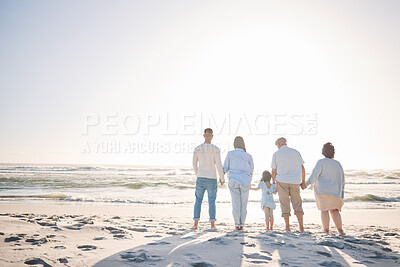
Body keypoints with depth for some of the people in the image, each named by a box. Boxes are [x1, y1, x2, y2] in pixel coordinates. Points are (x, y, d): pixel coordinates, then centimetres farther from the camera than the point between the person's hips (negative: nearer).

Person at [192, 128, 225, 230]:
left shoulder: (197, 149, -1)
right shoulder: (215, 149, -11)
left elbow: (195, 164, 8)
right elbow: (219, 165, -12)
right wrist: (222, 178, 0)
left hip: (200, 178, 2)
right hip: (211, 179, -2)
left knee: (198, 201, 10)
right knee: (211, 202, 6)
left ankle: (196, 224, 9)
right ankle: (212, 224, 9)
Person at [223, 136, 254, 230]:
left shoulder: (230, 154, -1)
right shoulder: (248, 156, 2)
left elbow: (225, 168, 1)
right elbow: (251, 171, 8)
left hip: (233, 181, 0)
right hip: (245, 182, 0)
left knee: (236, 204, 4)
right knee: (243, 204, 8)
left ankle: (237, 225, 3)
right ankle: (242, 225, 7)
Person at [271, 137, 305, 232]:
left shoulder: (276, 154, 2)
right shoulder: (295, 152, 8)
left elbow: (274, 171, 1)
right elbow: (302, 168, 7)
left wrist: (274, 183, 10)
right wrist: (303, 181, 12)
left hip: (282, 181, -2)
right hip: (295, 182, 2)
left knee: (285, 204, 4)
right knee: (297, 204, 10)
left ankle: (287, 227, 5)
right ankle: (301, 226, 5)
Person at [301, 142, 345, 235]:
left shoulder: (321, 162, -8)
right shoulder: (338, 164, 7)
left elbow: (314, 175, -17)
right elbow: (342, 179, 13)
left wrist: (306, 184, -8)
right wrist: (341, 191, 24)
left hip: (322, 190, -4)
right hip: (335, 191, 4)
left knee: (324, 210, 0)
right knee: (334, 210, 10)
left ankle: (326, 231, -2)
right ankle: (340, 230, 2)